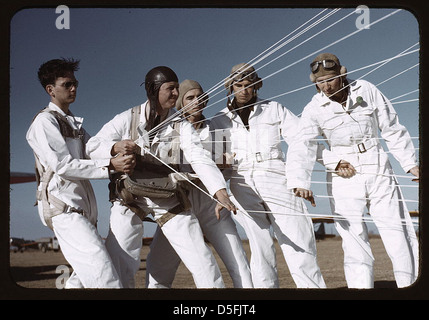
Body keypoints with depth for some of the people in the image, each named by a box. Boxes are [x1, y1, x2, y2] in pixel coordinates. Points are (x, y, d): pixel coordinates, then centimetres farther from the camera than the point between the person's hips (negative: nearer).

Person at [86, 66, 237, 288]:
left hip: (169, 200, 1)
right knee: (119, 265, -6)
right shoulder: (128, 119, -7)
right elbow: (92, 145, -8)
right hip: (130, 197, -1)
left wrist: (220, 192, -36)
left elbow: (200, 159, -20)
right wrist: (115, 147, -31)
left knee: (201, 259, -2)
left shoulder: (180, 126, -6)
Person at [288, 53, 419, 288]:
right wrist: (299, 183, -39)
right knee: (355, 245, -6)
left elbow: (393, 130, 5)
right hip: (343, 179, -2)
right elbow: (303, 147, -23)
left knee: (399, 238, 4)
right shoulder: (314, 110, -9)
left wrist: (411, 164, 6)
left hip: (379, 174, 2)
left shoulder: (367, 91, -4)